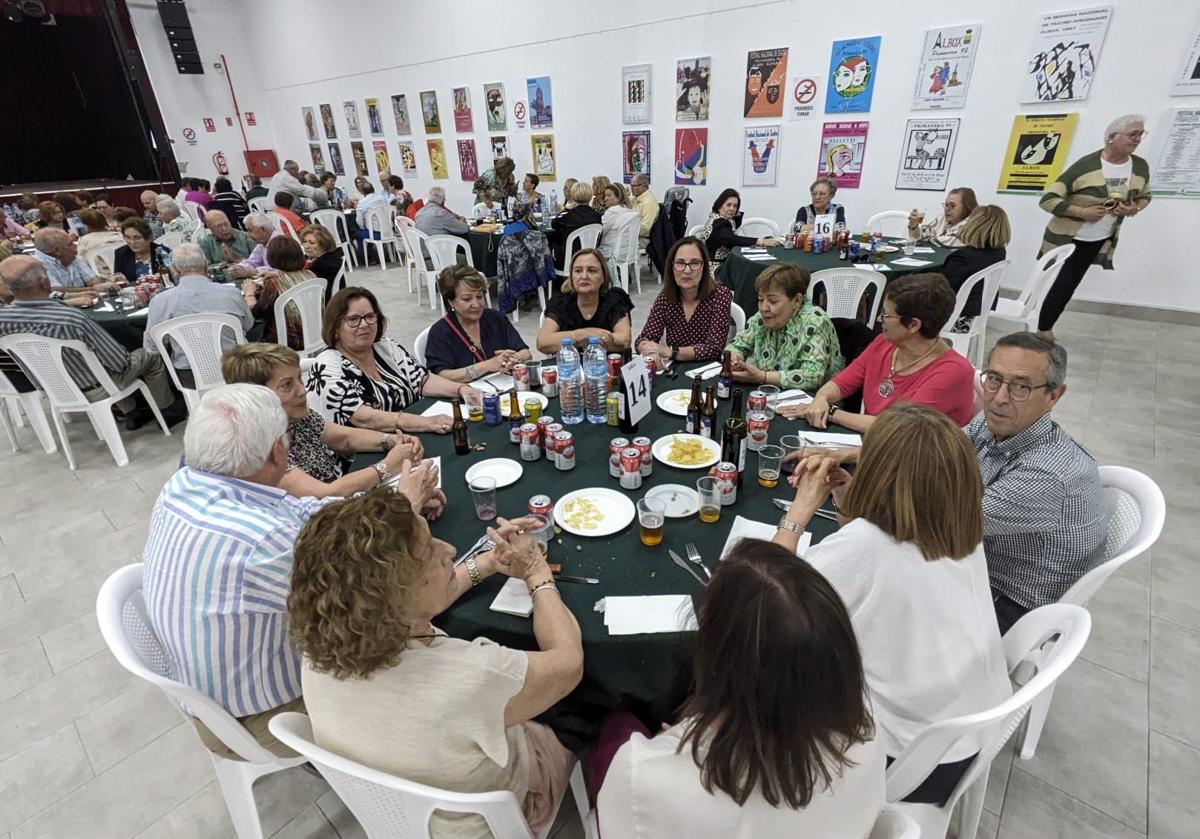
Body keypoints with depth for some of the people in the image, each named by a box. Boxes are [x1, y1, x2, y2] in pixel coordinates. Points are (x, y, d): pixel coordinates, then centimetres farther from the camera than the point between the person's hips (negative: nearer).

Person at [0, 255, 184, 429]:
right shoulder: (72, 319, -34)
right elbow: (119, 362, -24)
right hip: (94, 389, -6)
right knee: (150, 357, 14)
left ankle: (131, 414, 32)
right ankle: (169, 411, 27)